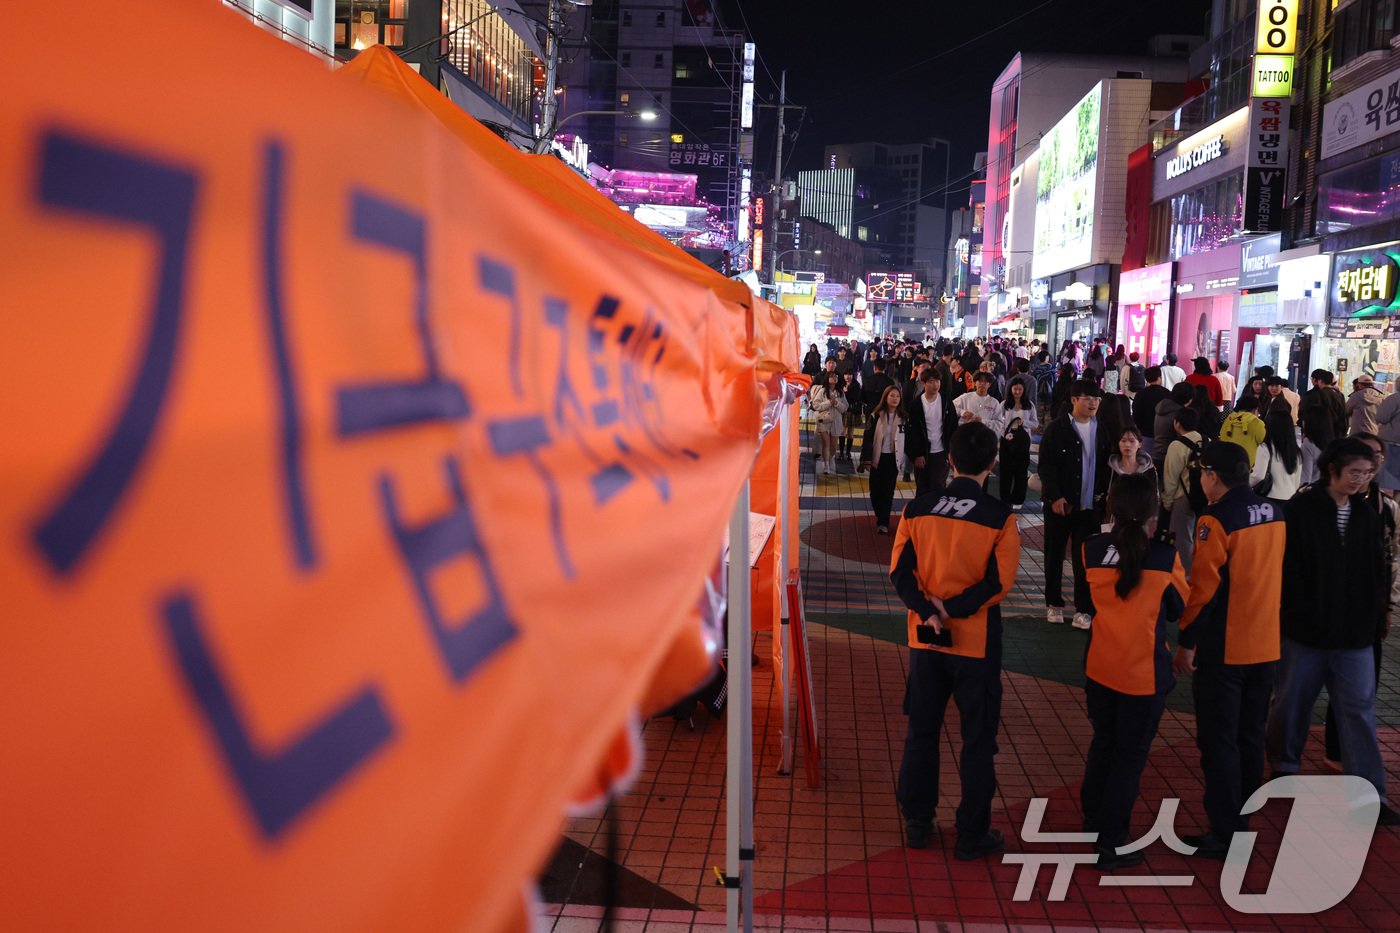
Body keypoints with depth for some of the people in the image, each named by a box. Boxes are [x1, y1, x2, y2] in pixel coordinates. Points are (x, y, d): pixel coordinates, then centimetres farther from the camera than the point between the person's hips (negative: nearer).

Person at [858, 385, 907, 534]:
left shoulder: (903, 418, 2)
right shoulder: (876, 415, -4)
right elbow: (868, 438, -5)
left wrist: (906, 460, 1)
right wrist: (867, 460, -9)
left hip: (893, 458, 0)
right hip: (878, 457, 0)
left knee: (888, 491, -2)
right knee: (875, 490, 5)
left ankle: (883, 522, 1)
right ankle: (880, 517, 26)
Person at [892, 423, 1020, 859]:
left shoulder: (917, 509, -3)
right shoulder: (1000, 517, -11)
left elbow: (900, 570, -7)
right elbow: (999, 582, -16)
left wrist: (928, 612, -15)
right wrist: (952, 609, -13)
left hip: (925, 640, 3)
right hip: (977, 643, -3)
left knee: (921, 732, 16)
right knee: (978, 740, 9)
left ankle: (917, 823, 25)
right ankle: (972, 835, 16)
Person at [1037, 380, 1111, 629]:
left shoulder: (1102, 430, 4)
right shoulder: (1056, 429, -5)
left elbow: (1106, 464, 12)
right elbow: (1045, 465, -8)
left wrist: (1102, 491, 1)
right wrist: (1054, 496, -14)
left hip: (1089, 505, 2)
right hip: (1059, 503, -1)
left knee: (1084, 557, 0)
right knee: (1055, 555, 10)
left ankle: (1083, 609, 6)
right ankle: (1054, 604, 23)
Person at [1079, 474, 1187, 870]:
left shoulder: (1091, 550, -8)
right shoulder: (1165, 557, -15)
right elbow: (1179, 608, 1)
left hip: (1100, 668, 4)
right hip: (1145, 673, -4)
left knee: (1102, 745, 23)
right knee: (1130, 756, 8)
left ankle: (1092, 822, 38)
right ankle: (1110, 845, 15)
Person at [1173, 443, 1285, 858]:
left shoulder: (1217, 519, -17)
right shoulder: (1274, 514, 5)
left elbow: (1204, 586, -19)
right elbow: (1274, 576, 14)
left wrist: (1186, 642, -11)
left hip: (1223, 650, -7)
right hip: (1265, 647, 7)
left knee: (1219, 742, 1)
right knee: (1250, 737, 16)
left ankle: (1223, 834, 6)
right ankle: (1242, 821, 26)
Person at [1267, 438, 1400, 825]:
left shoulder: (1366, 514, 4)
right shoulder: (1300, 510, -10)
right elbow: (1288, 570, -11)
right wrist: (1300, 616, -12)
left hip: (1356, 634, 3)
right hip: (1306, 631, -3)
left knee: (1359, 710, 3)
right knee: (1293, 703, 12)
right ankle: (1284, 767, 33)